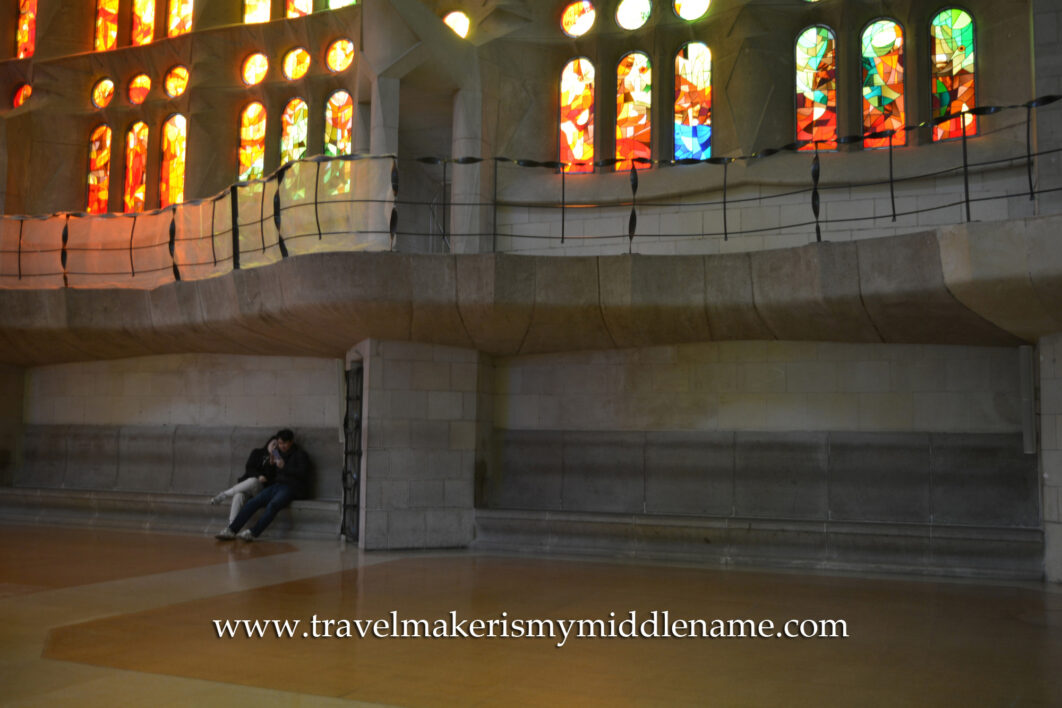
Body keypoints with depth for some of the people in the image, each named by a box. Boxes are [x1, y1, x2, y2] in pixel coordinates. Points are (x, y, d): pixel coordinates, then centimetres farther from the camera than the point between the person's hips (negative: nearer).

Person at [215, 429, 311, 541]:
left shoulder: (300, 455, 3)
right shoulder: (278, 454, 22)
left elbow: (302, 473, -11)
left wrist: (284, 467, -16)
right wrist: (271, 464, 5)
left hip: (291, 487, -6)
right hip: (276, 485, 6)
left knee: (273, 505, -35)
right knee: (253, 502, -18)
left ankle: (252, 533, -42)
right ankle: (231, 530, -24)